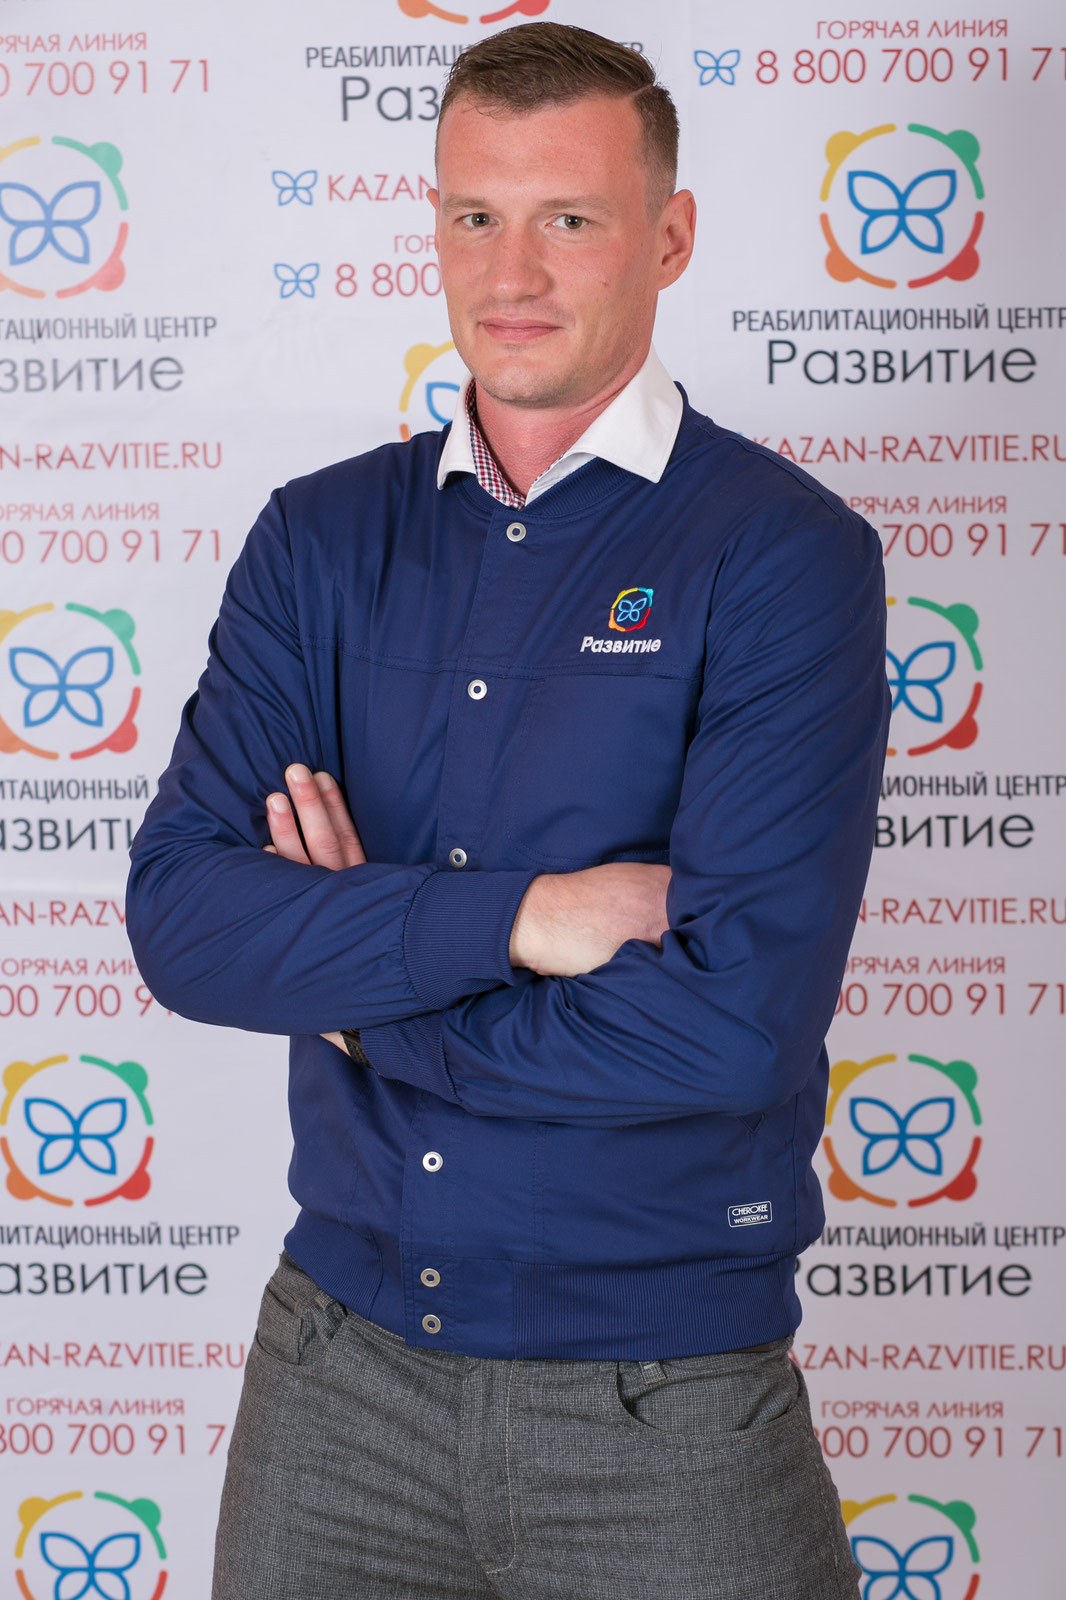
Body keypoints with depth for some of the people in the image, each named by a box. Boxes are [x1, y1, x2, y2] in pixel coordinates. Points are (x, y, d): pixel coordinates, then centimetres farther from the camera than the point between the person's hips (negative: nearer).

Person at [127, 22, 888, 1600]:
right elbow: (180, 913, -8)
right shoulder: (324, 537, 3)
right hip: (337, 1355, 4)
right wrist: (510, 917, -21)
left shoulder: (783, 552, -11)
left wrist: (365, 1002, -11)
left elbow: (738, 1016, -21)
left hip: (659, 1395, -3)